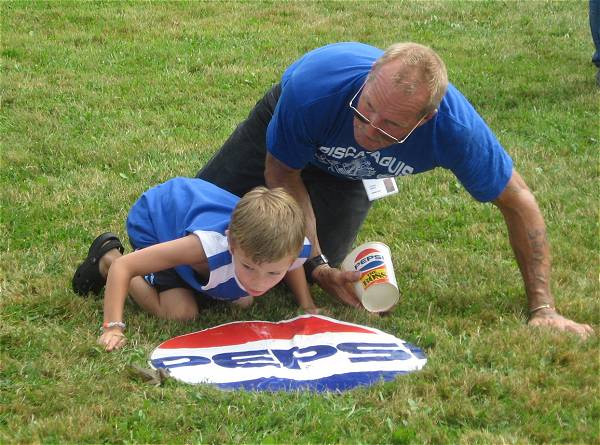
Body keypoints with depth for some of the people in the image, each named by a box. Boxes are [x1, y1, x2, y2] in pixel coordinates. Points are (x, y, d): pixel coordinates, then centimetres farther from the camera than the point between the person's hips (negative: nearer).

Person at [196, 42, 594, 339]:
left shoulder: (456, 128, -43)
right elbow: (281, 173, -25)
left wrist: (543, 309, -27)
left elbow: (519, 203, -27)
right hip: (285, 126, 0)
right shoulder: (312, 86, -46)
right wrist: (316, 263, -32)